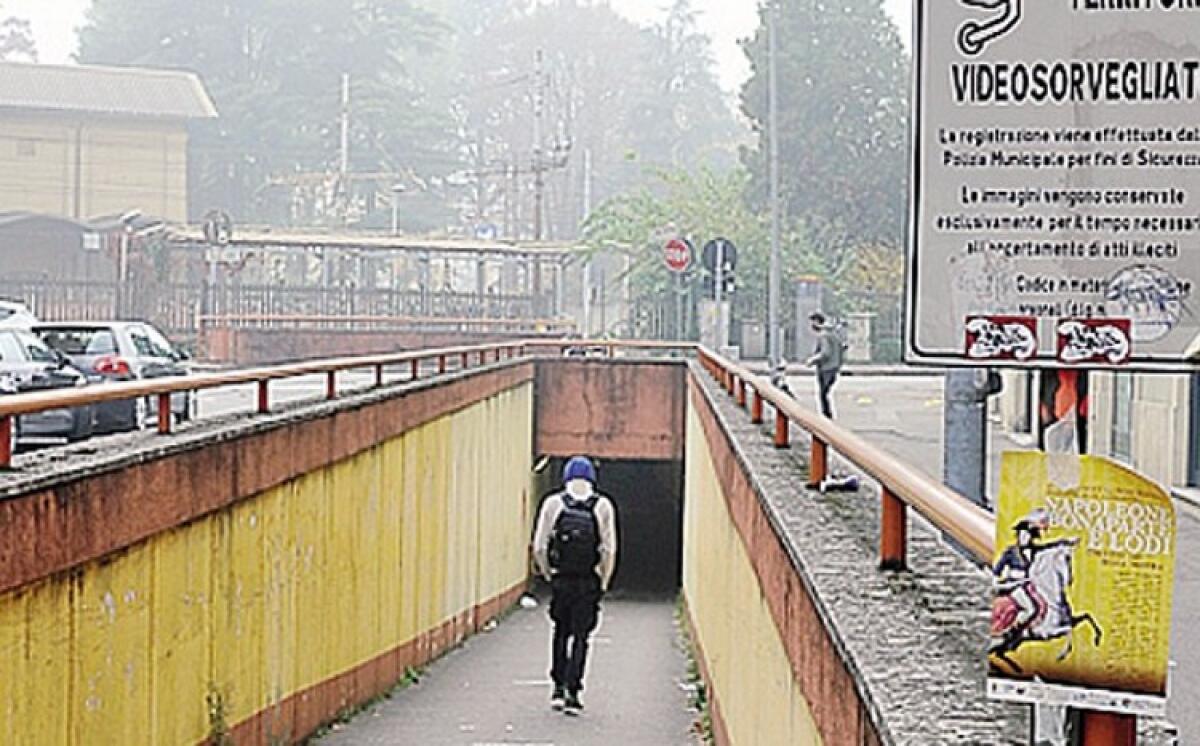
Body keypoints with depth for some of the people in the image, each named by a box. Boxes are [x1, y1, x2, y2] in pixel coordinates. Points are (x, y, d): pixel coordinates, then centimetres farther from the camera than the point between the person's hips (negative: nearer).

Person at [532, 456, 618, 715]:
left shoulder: (553, 503, 0)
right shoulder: (603, 506, -1)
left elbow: (539, 548, -2)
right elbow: (609, 550, -6)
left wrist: (548, 574, 12)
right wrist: (604, 583, 6)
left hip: (561, 580, 1)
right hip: (589, 583, -1)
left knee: (561, 632, 18)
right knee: (580, 636, 6)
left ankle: (558, 688, 17)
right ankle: (572, 692, -1)